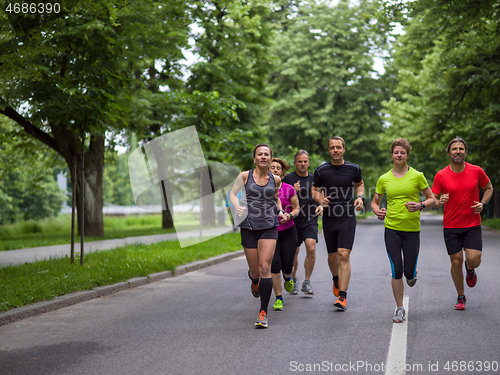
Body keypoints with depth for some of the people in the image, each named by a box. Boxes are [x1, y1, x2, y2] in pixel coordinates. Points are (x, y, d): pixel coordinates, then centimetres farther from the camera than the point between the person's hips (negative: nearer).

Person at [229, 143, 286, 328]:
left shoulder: (275, 179, 5)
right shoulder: (245, 176, -2)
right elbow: (233, 193, 9)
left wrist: (280, 211, 6)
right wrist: (238, 207, -10)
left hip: (269, 227, 0)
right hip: (249, 227, 0)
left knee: (265, 267, -13)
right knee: (254, 270, 6)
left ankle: (263, 313, -9)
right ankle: (254, 282, 48)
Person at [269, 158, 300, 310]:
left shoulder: (289, 189, -3)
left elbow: (296, 208, 6)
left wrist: (289, 215, -14)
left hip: (288, 231, 0)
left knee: (287, 266, 0)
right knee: (274, 265, -11)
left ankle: (287, 277, 39)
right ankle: (278, 298, 5)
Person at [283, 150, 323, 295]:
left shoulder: (314, 178, 9)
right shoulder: (288, 178, -1)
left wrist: (321, 206, -3)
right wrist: (293, 191, -18)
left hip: (310, 220, 1)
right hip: (293, 220, -1)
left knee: (311, 248, -18)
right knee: (293, 253, 6)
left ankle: (307, 282, -5)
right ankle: (293, 280, 32)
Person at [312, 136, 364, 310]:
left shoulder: (354, 169, 2)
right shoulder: (321, 170, 0)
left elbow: (359, 184, 21)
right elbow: (315, 190, 11)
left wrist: (360, 197, 1)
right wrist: (321, 199, -10)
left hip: (347, 218, -1)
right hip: (329, 218, 1)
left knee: (344, 255, -13)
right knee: (332, 256, 10)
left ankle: (342, 296, -11)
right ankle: (336, 279, 44)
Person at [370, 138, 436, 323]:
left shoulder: (417, 176, 0)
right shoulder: (383, 179, 5)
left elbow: (432, 200, 5)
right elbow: (375, 202, 16)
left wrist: (420, 206, -15)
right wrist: (378, 212, -6)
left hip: (412, 229, -1)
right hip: (391, 229, 1)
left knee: (409, 273, 1)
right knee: (396, 271, -4)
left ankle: (412, 274, 39)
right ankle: (400, 309, 9)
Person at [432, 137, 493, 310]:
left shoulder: (476, 171, -2)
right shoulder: (441, 175, -5)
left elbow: (489, 188, 14)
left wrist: (483, 203, -4)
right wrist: (440, 202, -24)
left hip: (473, 224, 0)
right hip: (451, 226, 0)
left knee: (473, 259, -13)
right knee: (456, 262, 1)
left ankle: (470, 270, 25)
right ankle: (461, 297, 21)